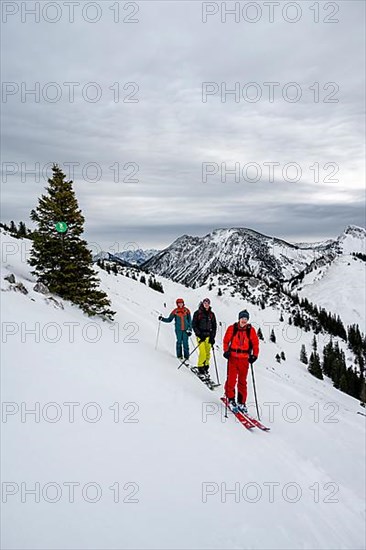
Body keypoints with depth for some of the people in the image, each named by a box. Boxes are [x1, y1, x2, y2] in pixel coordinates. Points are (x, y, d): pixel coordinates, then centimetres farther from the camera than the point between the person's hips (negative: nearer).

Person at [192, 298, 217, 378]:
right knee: (202, 352, -12)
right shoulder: (197, 313, 0)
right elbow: (194, 325, -1)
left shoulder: (211, 314, 9)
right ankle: (201, 369, -2)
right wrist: (199, 334, -10)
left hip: (208, 336, 3)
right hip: (200, 335, -3)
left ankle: (206, 368, 16)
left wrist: (212, 337, 2)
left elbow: (214, 326, 11)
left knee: (208, 353, 3)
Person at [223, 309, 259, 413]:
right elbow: (226, 340, 7)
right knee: (231, 379, -4)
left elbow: (255, 343, 7)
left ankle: (241, 402, 17)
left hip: (244, 359, 1)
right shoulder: (232, 328, 0)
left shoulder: (251, 330, 2)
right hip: (233, 357, -1)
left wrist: (254, 355, -2)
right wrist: (226, 351, -5)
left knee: (242, 381, 7)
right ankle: (230, 398, 16)